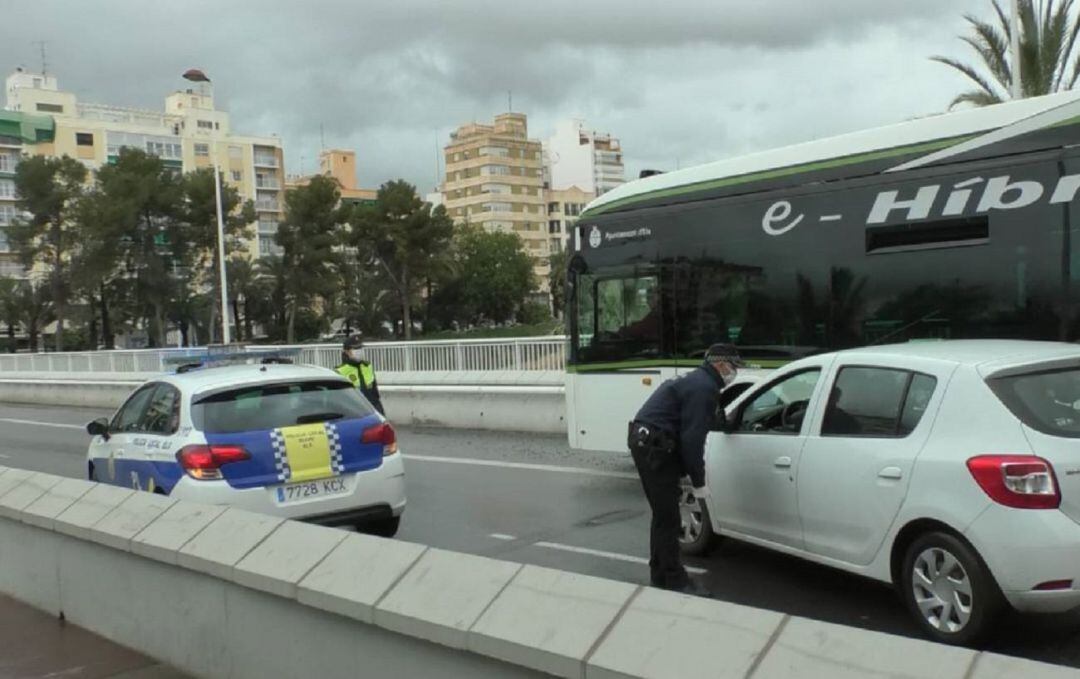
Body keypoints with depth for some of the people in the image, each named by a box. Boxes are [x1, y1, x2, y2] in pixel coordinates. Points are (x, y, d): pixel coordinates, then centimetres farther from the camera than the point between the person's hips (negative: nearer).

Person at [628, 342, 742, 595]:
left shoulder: (698, 381, 20)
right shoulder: (704, 387, -14)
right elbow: (692, 438, -20)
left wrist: (693, 475, 18)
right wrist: (698, 482, -13)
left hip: (648, 443, 11)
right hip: (654, 446, -11)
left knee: (663, 513, 17)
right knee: (668, 518, -5)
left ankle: (660, 574, 25)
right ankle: (674, 581, 1)